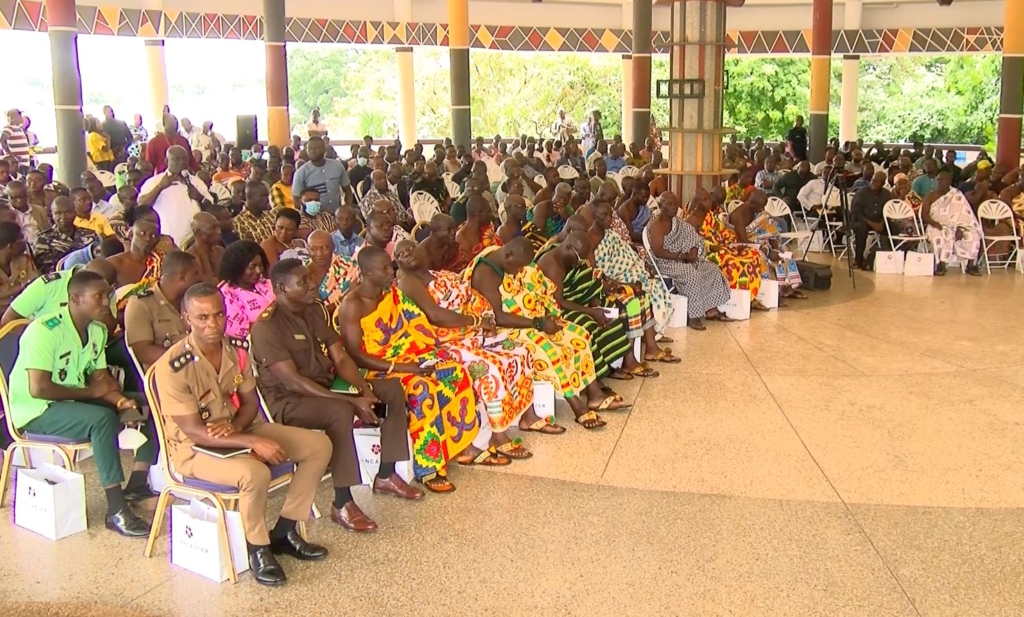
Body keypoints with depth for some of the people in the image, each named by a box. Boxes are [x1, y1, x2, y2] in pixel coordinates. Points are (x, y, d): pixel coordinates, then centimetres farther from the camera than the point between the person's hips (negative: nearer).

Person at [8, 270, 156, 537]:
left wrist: (121, 401, -18)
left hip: (75, 401, 8)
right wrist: (89, 392, -16)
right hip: (36, 410, -8)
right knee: (103, 419, -35)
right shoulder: (45, 330, -21)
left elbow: (101, 379, 3)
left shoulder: (98, 330, 3)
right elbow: (38, 389, -27)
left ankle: (137, 484, -3)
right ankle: (116, 510, -31)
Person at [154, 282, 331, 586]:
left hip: (239, 429, 7)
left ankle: (284, 531, 5)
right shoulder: (173, 367, -23)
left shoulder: (236, 351, -4)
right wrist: (253, 442, -31)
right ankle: (258, 548, -10)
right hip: (195, 448, -7)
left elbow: (250, 403, 6)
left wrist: (235, 426, -18)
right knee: (255, 473, -37)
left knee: (319, 445, -3)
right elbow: (193, 431, -24)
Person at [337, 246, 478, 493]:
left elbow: (415, 326, 12)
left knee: (456, 373, -14)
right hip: (375, 371, -7)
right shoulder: (352, 305, -18)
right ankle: (427, 469, -26)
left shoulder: (392, 293, 5)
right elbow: (355, 356, -21)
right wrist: (400, 367, -24)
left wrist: (433, 351, -6)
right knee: (421, 388, -35)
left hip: (405, 358, 8)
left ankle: (458, 445, -3)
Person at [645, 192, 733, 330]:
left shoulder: (677, 221, 12)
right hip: (665, 263, -9)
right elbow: (658, 252, -23)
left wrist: (693, 251, -8)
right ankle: (693, 316, -24)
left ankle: (711, 310, 1)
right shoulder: (656, 225, -15)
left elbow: (690, 237, 15)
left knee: (713, 269, 0)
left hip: (682, 260, 9)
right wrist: (682, 256, -23)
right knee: (693, 275, -32)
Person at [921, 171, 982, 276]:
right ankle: (940, 264, -33)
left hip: (955, 227, 2)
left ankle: (970, 265, -18)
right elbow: (924, 215, -3)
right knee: (940, 236, -37)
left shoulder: (957, 196, 7)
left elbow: (964, 215, -2)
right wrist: (935, 223, -23)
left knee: (972, 234, -26)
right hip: (937, 227, -2)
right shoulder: (930, 196, 7)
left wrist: (960, 228, -20)